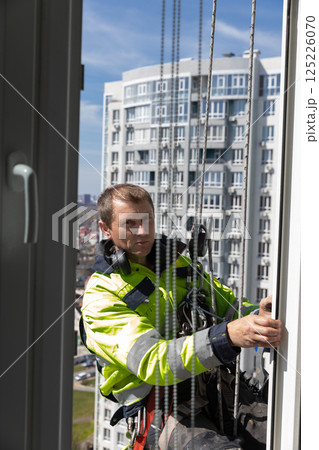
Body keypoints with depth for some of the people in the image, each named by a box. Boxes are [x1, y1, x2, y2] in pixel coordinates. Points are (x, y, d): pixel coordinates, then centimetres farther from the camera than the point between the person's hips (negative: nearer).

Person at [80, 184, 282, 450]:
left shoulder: (177, 263, 15)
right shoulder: (100, 297, -7)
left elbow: (227, 303, 13)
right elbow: (150, 360, -20)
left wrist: (258, 316, -12)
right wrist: (228, 336, -35)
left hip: (212, 393, 7)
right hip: (161, 412, -7)